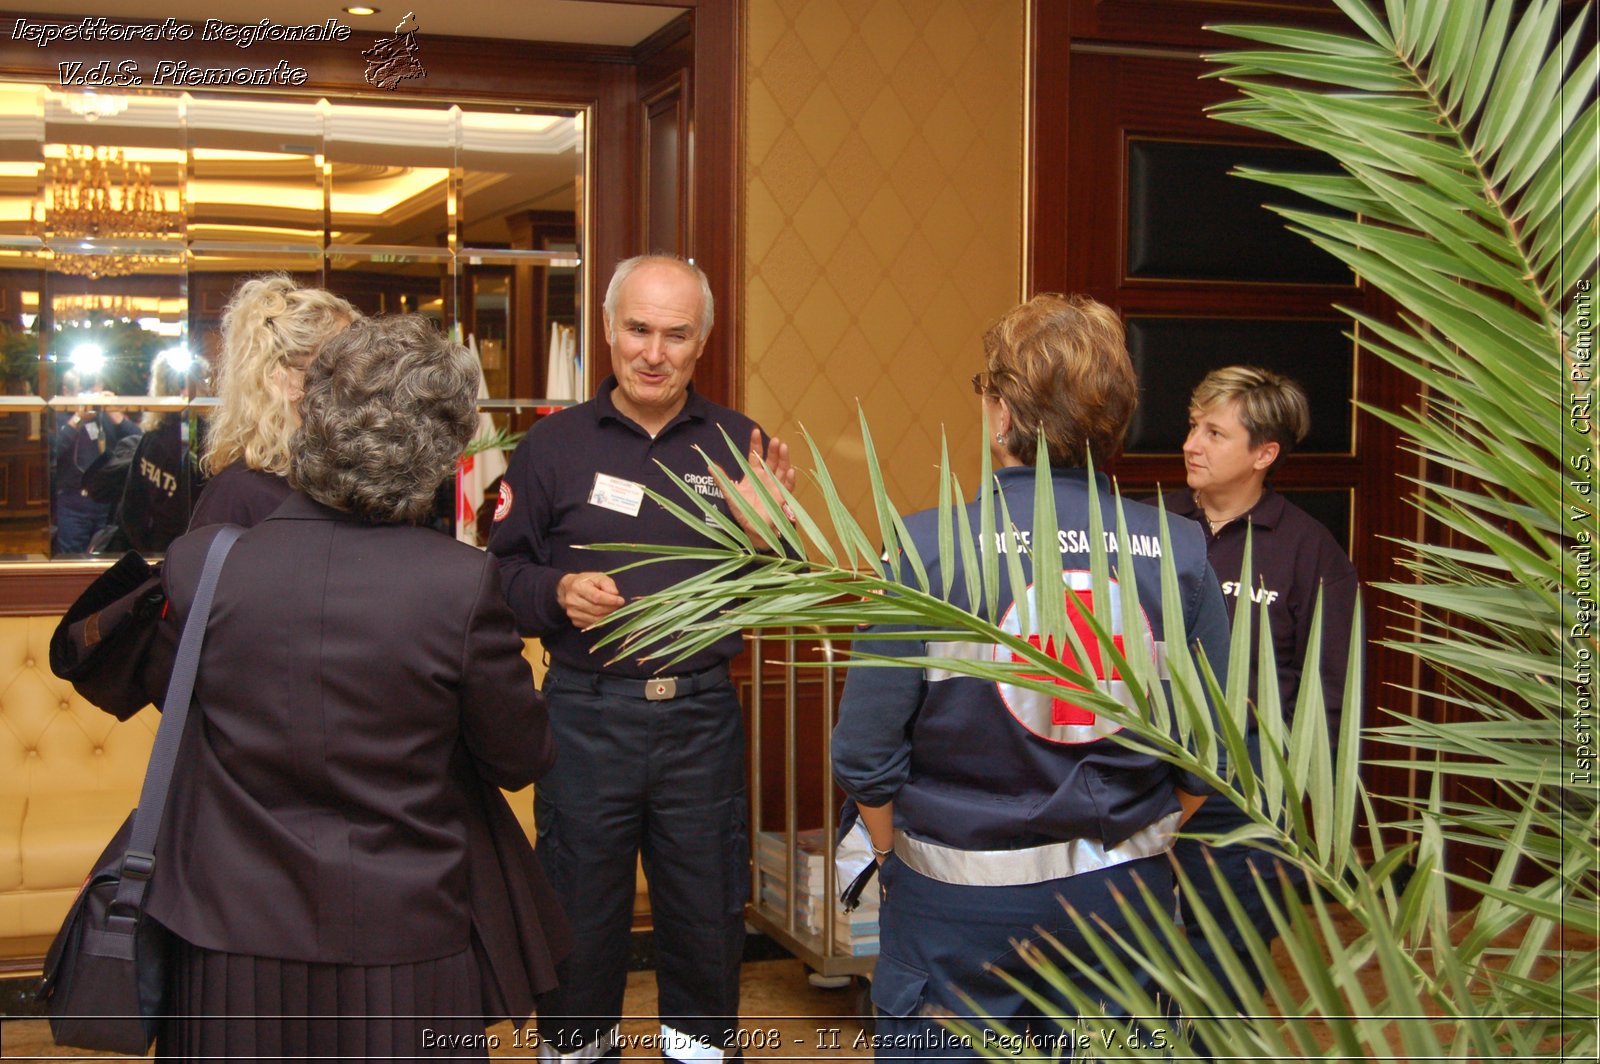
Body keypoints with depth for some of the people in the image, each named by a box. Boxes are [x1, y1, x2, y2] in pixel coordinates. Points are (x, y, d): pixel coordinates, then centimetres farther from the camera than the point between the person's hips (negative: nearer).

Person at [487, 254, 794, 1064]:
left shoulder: (738, 446, 4)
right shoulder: (553, 444, 1)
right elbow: (503, 572, 3)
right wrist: (556, 592, -16)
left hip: (701, 714, 1)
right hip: (588, 713, -1)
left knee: (707, 901, 13)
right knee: (582, 905, 12)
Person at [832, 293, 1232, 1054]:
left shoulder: (929, 550, -16)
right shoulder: (1180, 553, -7)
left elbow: (865, 755, -11)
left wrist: (896, 854, 7)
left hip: (958, 903, -2)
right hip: (1127, 893, 3)